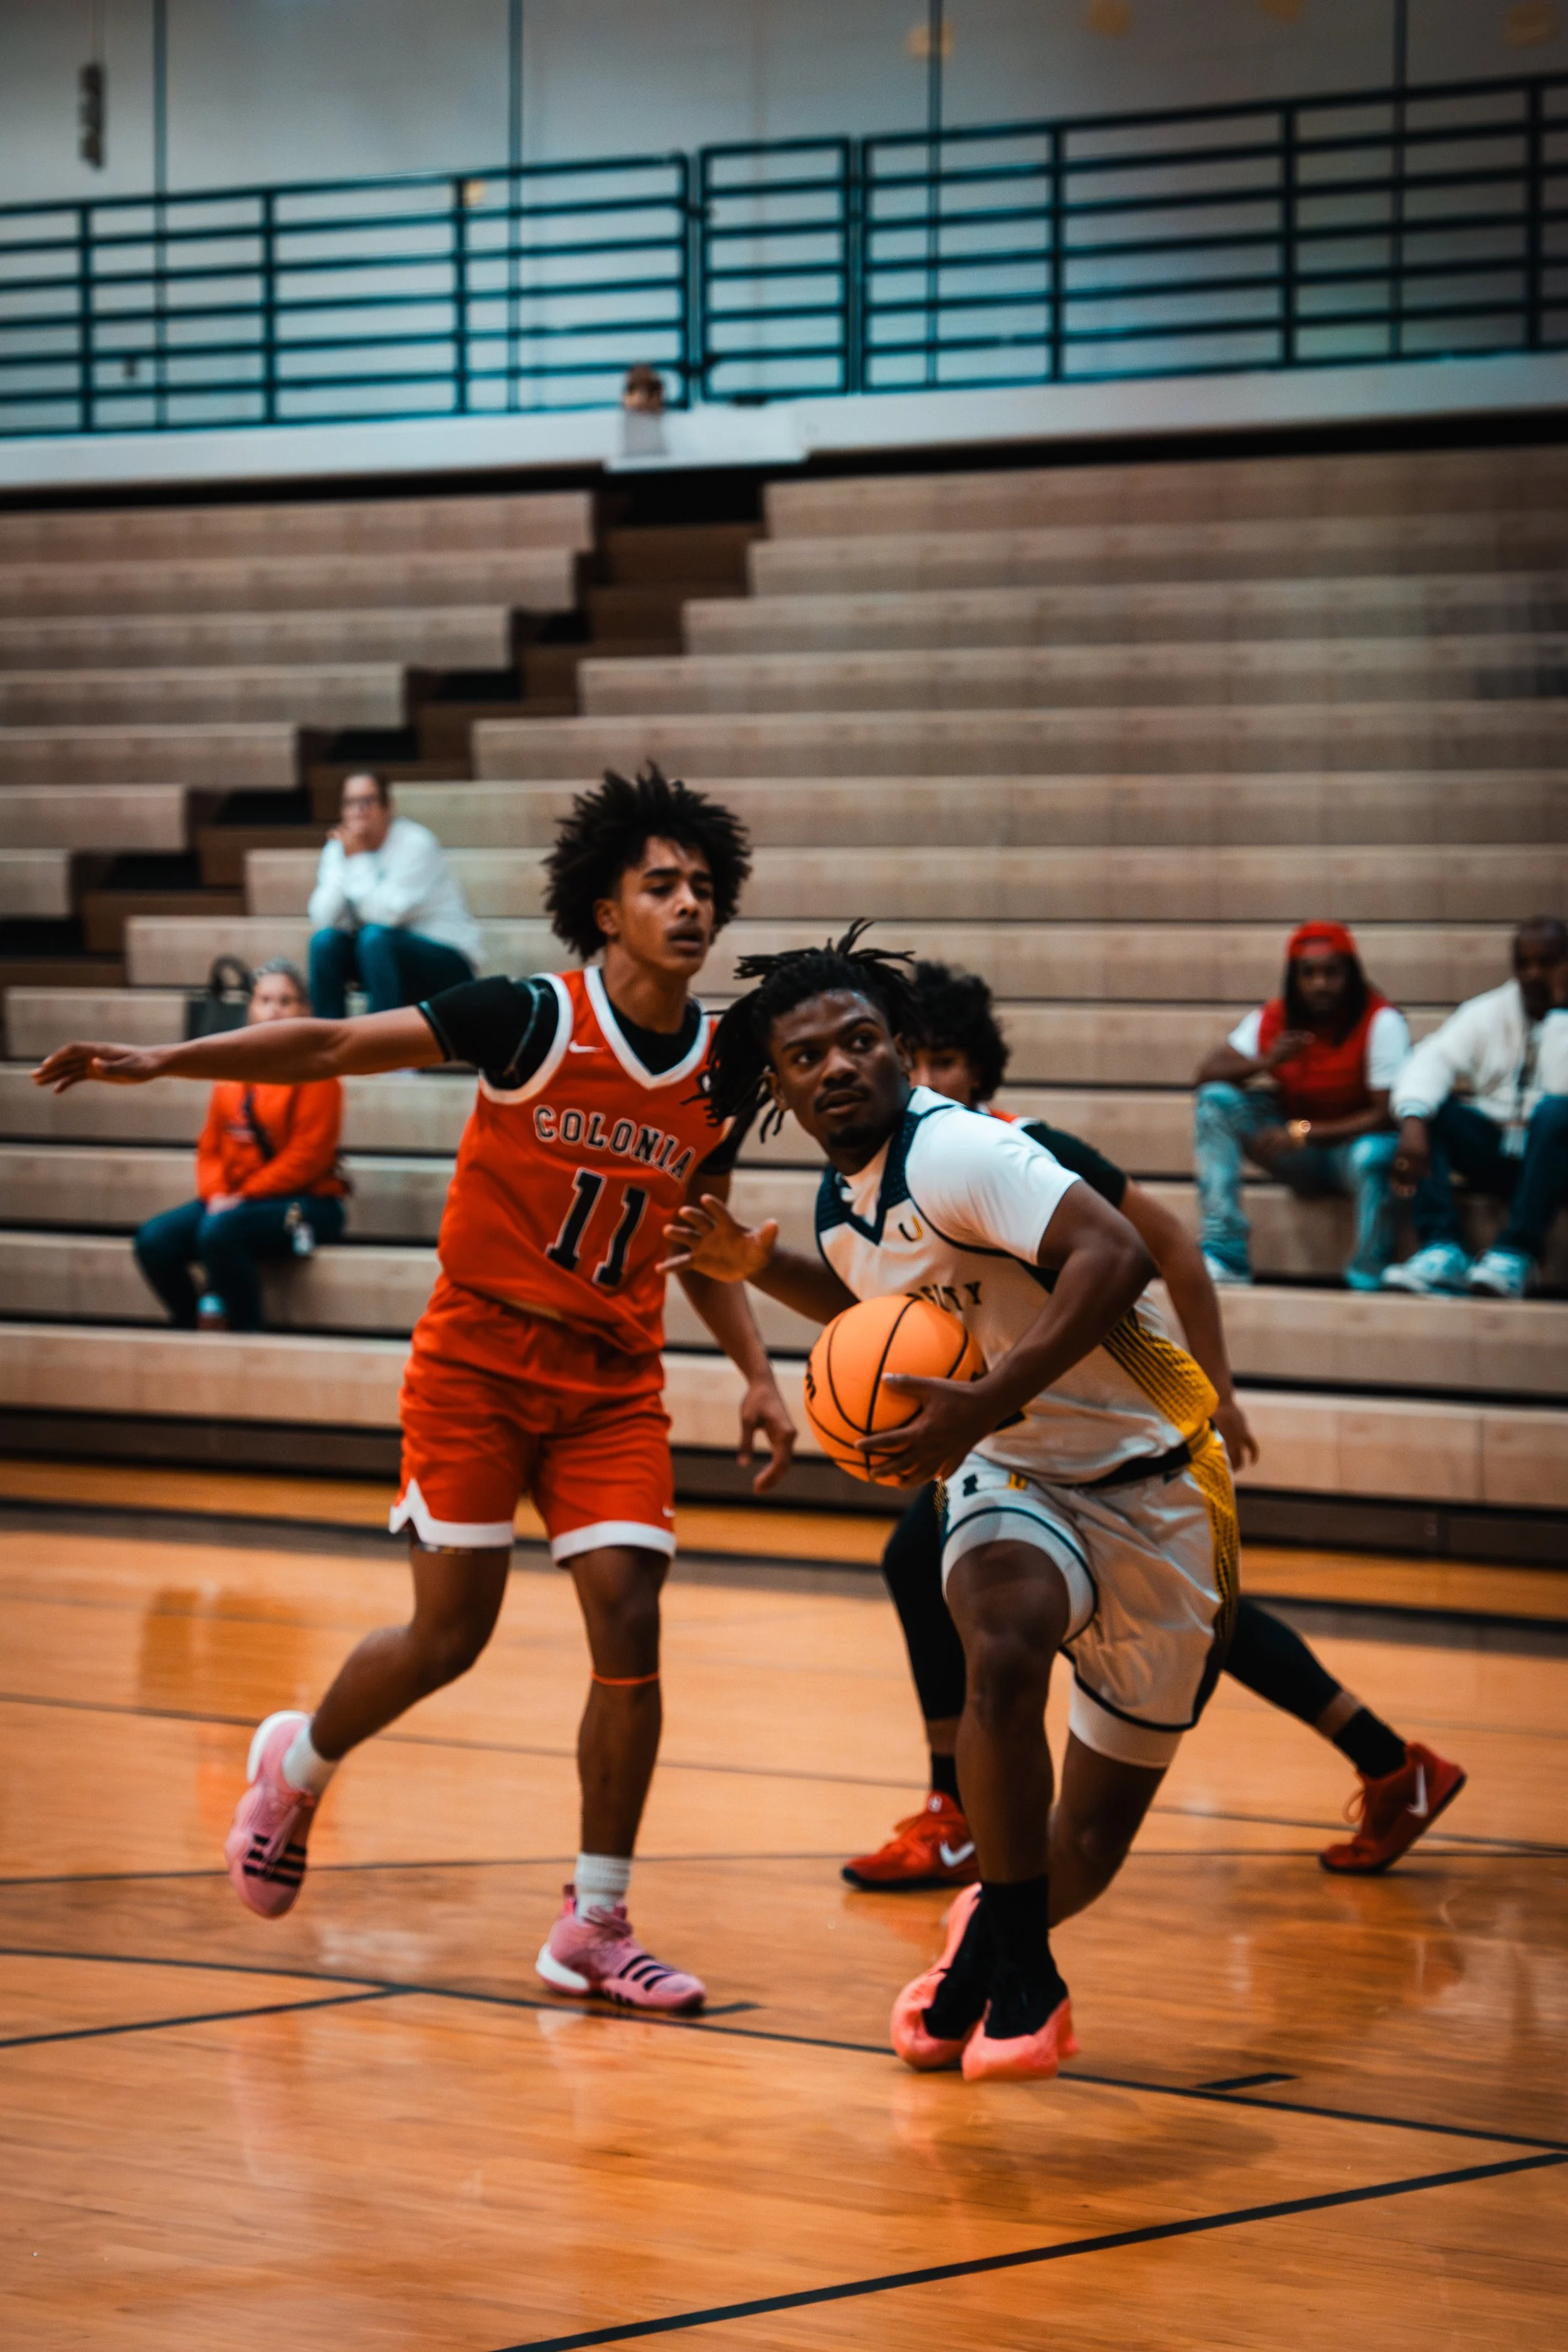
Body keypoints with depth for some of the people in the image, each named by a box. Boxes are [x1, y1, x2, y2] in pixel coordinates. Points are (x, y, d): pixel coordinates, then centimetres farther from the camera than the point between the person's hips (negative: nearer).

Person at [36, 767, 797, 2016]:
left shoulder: (724, 1070, 1)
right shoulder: (535, 1020, -13)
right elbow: (334, 1045, -9)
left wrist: (758, 1378, 5)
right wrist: (165, 1060, -16)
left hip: (614, 1380, 4)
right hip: (480, 1357, -4)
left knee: (630, 1622, -9)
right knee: (450, 1634, -1)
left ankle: (596, 1925, 2)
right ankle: (297, 1764, 31)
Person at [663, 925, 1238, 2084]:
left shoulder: (955, 1152, -22)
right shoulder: (846, 1201, 4)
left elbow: (1114, 1254, -35)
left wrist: (985, 1406, -39)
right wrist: (759, 1265, 12)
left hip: (1151, 1488, -5)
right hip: (1012, 1478, 5)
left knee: (1096, 1835, 5)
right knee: (1006, 1646, -32)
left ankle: (995, 1945, 39)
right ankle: (1017, 1977, -17)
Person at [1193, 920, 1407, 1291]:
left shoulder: (1381, 1021, -17)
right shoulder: (1274, 1017, -3)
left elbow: (1388, 1114, -21)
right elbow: (1207, 1072, -6)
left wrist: (1302, 1132, -26)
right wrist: (1266, 1062, -26)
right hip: (1299, 1153, 5)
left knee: (1373, 1154, -40)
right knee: (1216, 1099, -15)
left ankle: (1369, 1280, -23)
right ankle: (1225, 1256, -22)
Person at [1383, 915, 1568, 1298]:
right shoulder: (1488, 1012, 6)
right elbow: (1432, 1061, -14)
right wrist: (1413, 1123, -32)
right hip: (1491, 1151, 4)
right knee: (1423, 1106, -20)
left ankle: (1515, 1256, -37)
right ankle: (1442, 1249, -34)